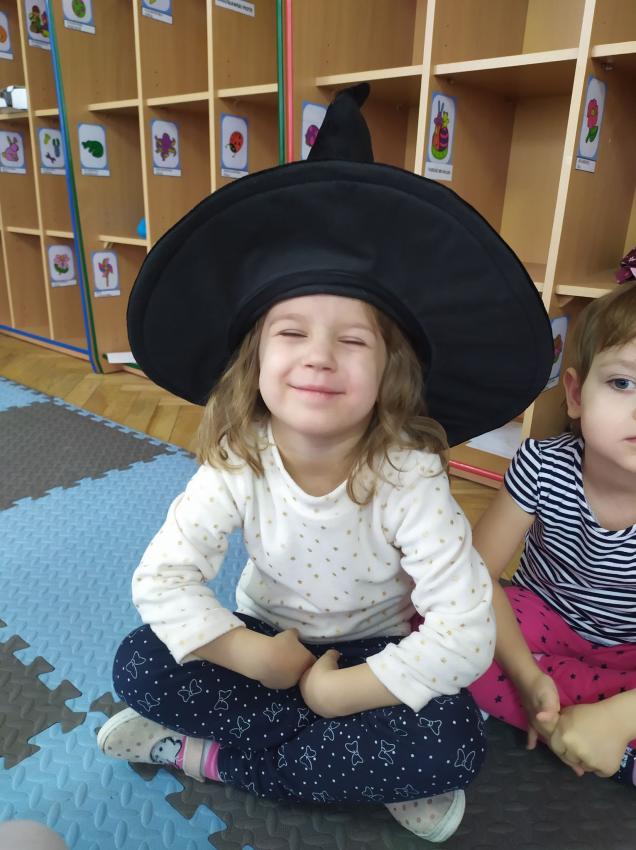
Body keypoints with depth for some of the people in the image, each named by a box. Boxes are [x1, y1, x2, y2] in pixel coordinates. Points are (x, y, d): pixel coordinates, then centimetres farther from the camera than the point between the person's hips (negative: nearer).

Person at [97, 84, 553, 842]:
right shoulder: (237, 464, -21)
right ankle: (371, 773, -13)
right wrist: (259, 657, -27)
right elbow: (161, 579, -21)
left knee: (451, 742, -28)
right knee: (140, 666, -19)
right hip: (269, 639, 2)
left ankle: (204, 755, -13)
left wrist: (333, 690, -24)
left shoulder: (408, 477, -28)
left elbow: (464, 634, -29)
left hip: (374, 656, -1)